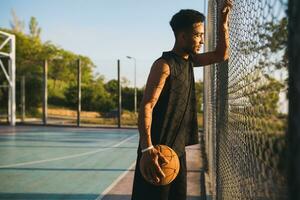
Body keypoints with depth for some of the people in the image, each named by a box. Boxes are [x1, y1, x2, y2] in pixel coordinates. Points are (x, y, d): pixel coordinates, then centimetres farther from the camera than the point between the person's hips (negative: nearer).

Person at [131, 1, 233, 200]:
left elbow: (221, 55, 22)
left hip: (178, 149, 9)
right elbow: (146, 107, -21)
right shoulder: (164, 64, -14)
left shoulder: (188, 60, 12)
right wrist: (147, 149, -31)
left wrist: (224, 22, 10)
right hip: (158, 151, -9)